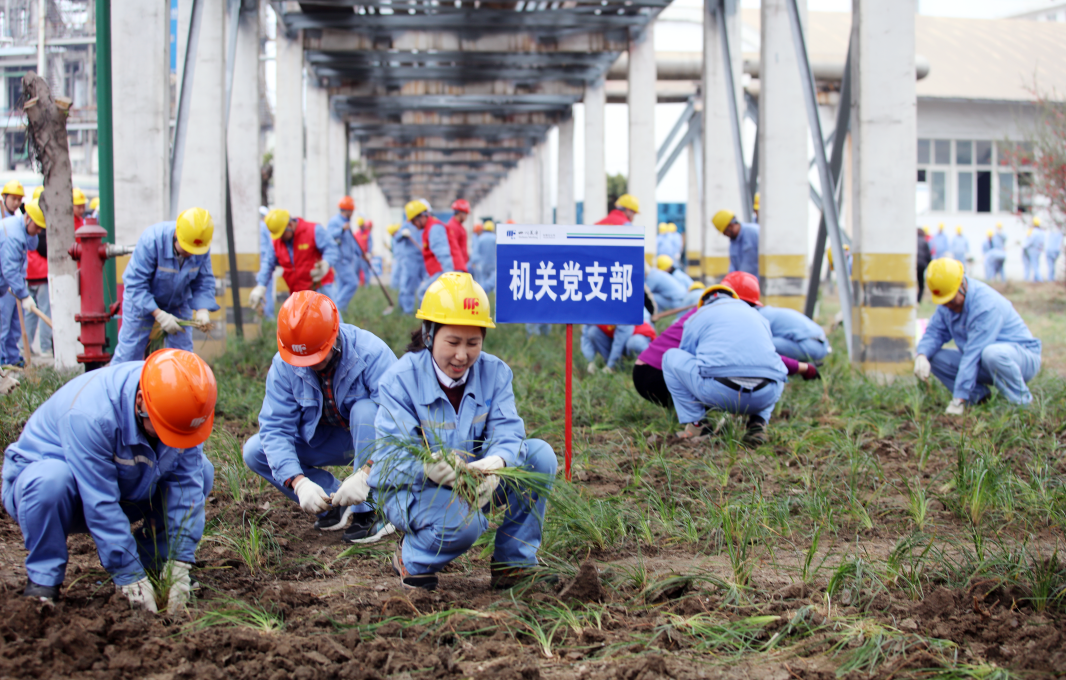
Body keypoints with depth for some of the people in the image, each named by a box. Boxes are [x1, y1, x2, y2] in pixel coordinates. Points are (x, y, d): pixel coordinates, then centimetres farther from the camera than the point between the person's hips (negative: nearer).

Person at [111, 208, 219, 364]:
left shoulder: (203, 248, -20)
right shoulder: (151, 240, -33)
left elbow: (204, 281, -9)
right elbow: (135, 284, -30)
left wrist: (203, 310, -28)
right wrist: (159, 314, -36)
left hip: (178, 304, 4)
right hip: (142, 300, -3)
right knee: (129, 352, -3)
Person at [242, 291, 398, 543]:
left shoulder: (370, 352, -29)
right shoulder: (283, 365, -17)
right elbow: (275, 428, -21)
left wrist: (366, 473, -49)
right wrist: (298, 482, -38)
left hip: (371, 437, -4)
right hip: (325, 441, 4)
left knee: (365, 409, -37)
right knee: (254, 452, -14)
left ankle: (368, 511, -27)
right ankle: (335, 502, -10)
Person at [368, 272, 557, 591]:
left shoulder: (495, 373, -4)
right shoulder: (401, 379, -16)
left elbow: (507, 433, -17)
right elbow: (394, 449, -25)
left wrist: (495, 463, -43)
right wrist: (428, 466, -49)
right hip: (411, 488, -5)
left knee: (540, 454, -18)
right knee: (462, 522, -38)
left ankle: (513, 563, -6)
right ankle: (413, 558, -1)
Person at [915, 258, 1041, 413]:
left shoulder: (986, 304, -29)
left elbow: (973, 354, -32)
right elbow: (935, 332, -3)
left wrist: (959, 399, -33)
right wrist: (921, 355, -28)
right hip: (984, 364, 7)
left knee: (992, 353, -41)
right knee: (934, 356, -9)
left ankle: (1022, 402, -18)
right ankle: (979, 396, -1)